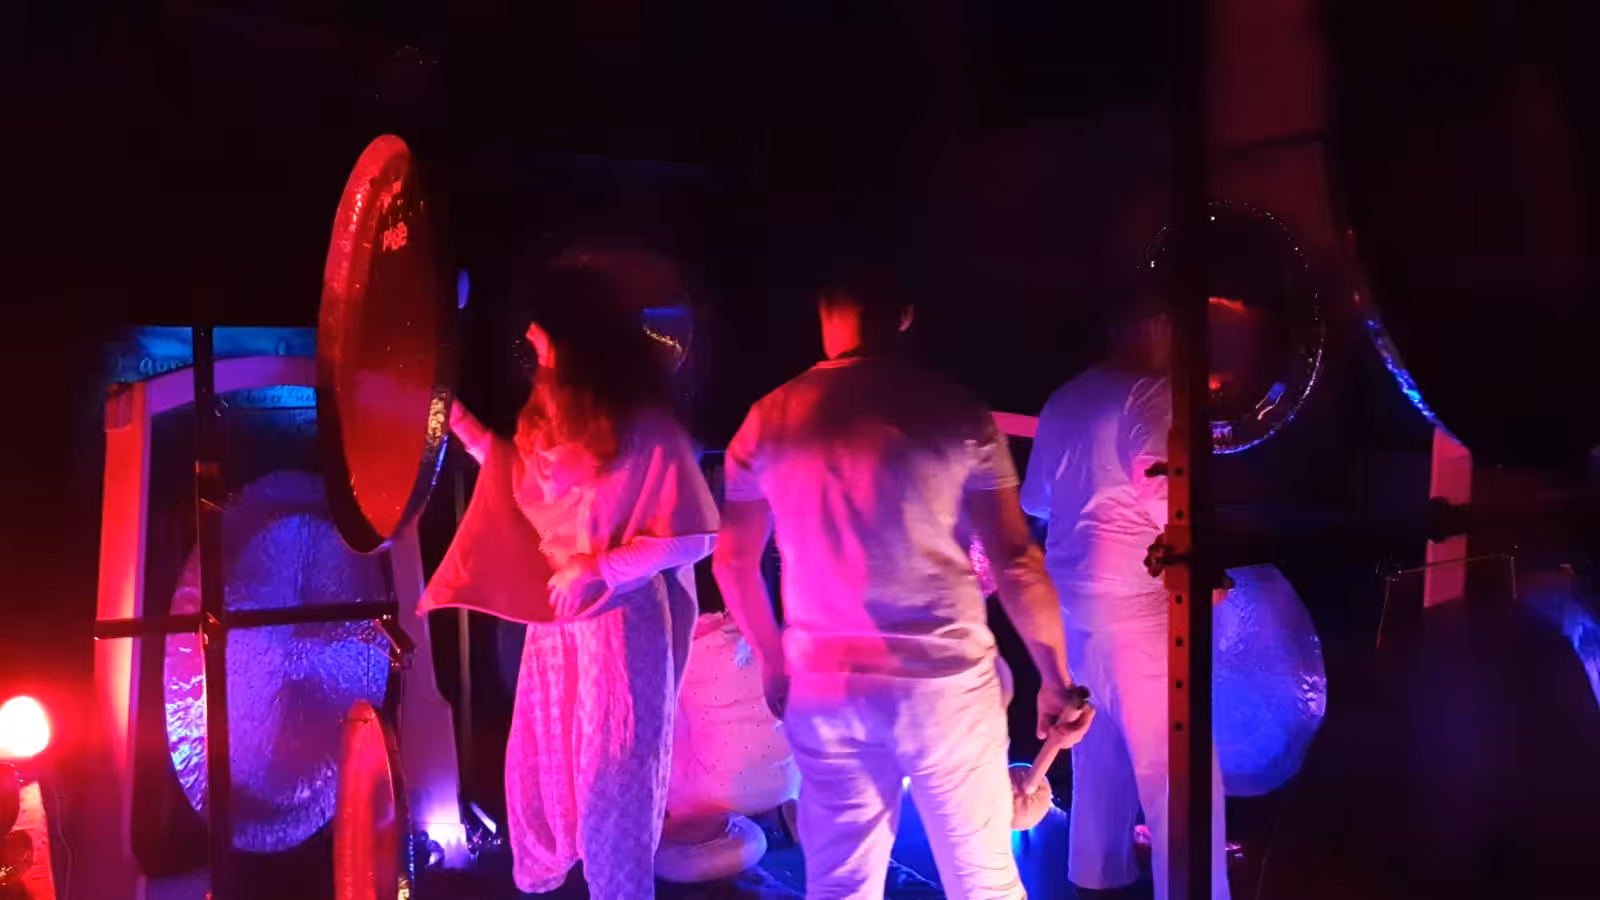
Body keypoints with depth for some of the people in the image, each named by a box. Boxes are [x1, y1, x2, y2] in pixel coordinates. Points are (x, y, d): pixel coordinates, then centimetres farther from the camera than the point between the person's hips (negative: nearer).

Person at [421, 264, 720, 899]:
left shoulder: (645, 428, -18)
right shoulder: (553, 414, 4)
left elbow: (696, 537, -17)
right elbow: (522, 483, 16)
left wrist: (597, 568, -19)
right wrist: (459, 421, 11)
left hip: (621, 620, -7)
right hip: (554, 616, 8)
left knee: (610, 776, 6)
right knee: (537, 764, 19)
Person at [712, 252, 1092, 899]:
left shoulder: (767, 422, 2)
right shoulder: (956, 413, -5)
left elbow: (732, 562, 7)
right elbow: (1015, 559, -6)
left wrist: (775, 665, 19)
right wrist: (1056, 678, 3)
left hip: (822, 687, 3)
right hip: (944, 680, -2)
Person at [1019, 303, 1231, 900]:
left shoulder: (1063, 400, 12)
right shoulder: (1151, 394, -11)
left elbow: (1034, 500, 19)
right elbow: (1161, 500, -22)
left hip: (1070, 592, 8)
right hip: (1134, 598, -8)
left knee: (1098, 747, 18)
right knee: (1169, 761, -2)